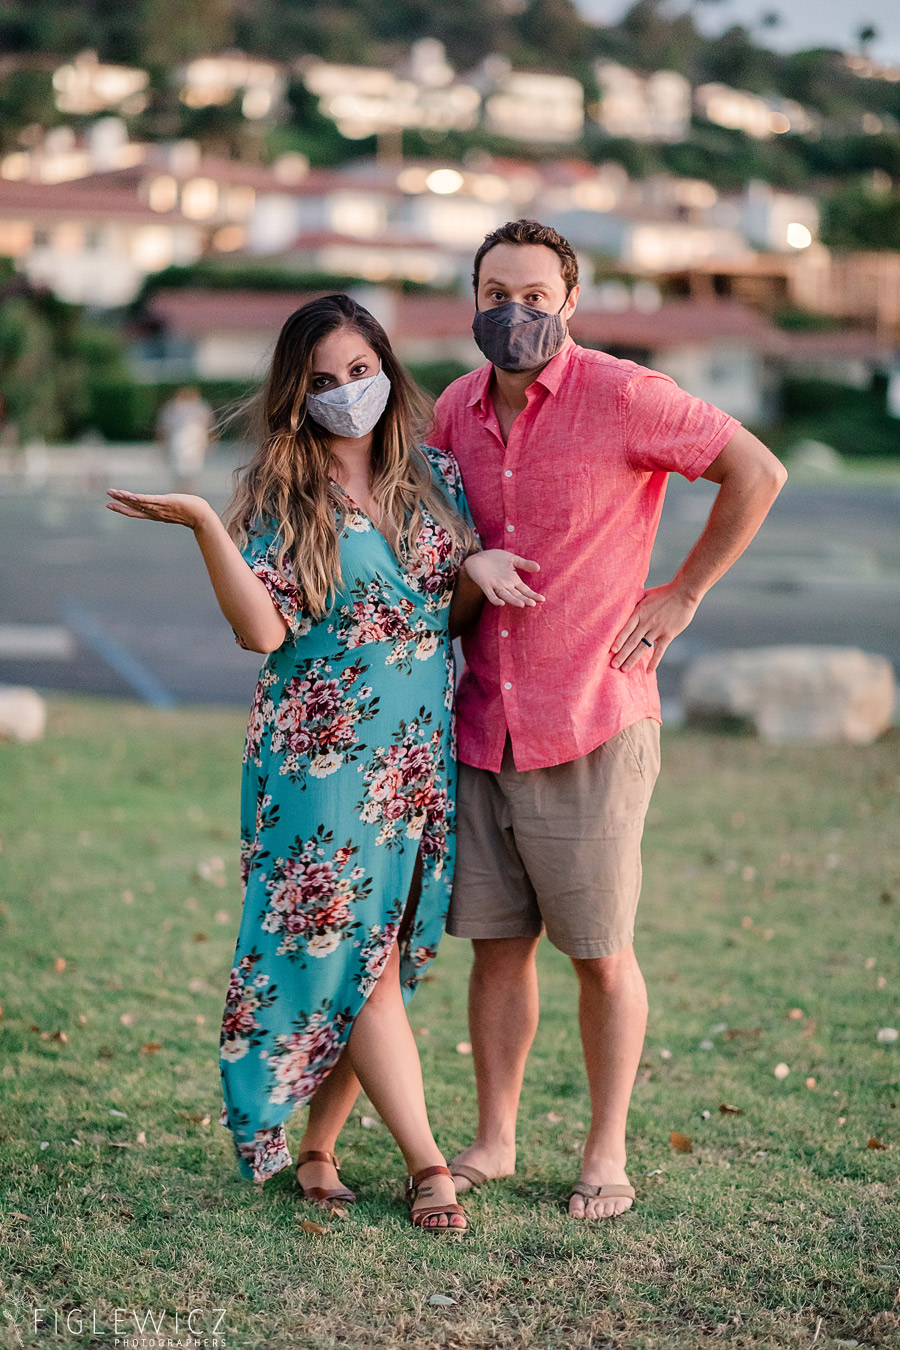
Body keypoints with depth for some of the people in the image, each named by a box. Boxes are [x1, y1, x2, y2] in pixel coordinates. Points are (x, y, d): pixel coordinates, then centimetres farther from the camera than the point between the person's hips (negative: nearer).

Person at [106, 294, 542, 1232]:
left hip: (423, 754, 4)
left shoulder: (434, 479, 9)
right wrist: (205, 527, -25)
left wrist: (475, 569, -6)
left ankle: (316, 1149, 19)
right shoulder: (277, 495, -3)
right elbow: (262, 629, -14)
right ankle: (426, 1161, 2)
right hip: (321, 756, -4)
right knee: (354, 952, -6)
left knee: (380, 958, 6)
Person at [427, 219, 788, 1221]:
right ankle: (493, 1140, 23)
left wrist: (684, 594, -5)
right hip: (481, 725, 5)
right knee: (496, 943, 10)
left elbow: (757, 471, -7)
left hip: (593, 725, -5)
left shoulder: (622, 397, -11)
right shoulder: (456, 409, 7)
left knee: (602, 952, 4)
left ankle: (607, 1153, 17)